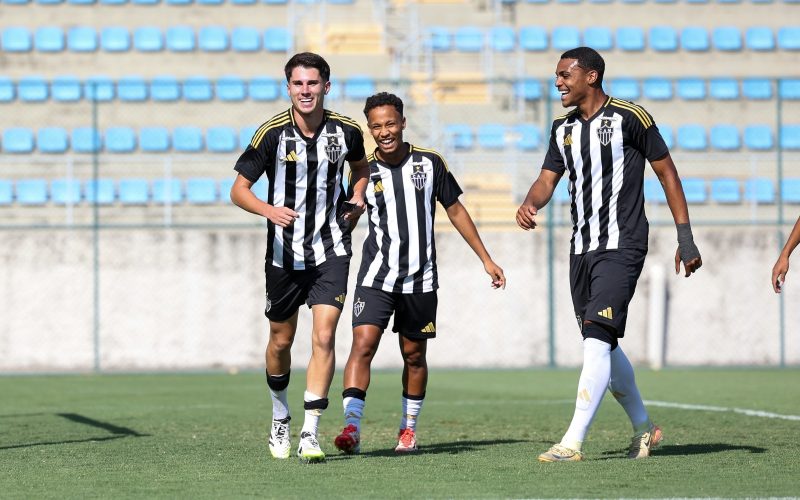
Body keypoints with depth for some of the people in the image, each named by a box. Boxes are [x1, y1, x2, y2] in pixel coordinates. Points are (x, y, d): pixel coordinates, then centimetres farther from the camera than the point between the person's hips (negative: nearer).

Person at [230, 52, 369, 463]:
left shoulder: (346, 131, -4)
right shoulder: (272, 133, -11)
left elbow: (360, 165, 20)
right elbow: (239, 189, -7)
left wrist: (357, 199, 1)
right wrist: (269, 210, -27)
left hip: (331, 249, 0)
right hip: (284, 253, 0)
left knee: (324, 336, -14)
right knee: (281, 340, 12)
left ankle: (309, 433, -10)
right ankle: (280, 417, 38)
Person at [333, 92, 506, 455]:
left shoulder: (430, 162, 1)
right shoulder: (363, 170, -3)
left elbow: (455, 210, 11)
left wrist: (486, 259, 12)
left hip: (420, 281, 2)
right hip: (376, 278, -2)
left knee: (414, 356, 10)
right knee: (362, 345, -17)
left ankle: (408, 428, 26)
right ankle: (351, 427, -22)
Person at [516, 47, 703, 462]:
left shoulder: (629, 117, -7)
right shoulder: (563, 128, 13)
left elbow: (667, 174, -2)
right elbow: (547, 180, 13)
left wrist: (686, 239, -4)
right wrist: (529, 205, -12)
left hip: (621, 248, -7)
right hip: (581, 250, 7)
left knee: (597, 341, -17)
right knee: (604, 348, 12)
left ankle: (573, 443, -22)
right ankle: (644, 428, 30)